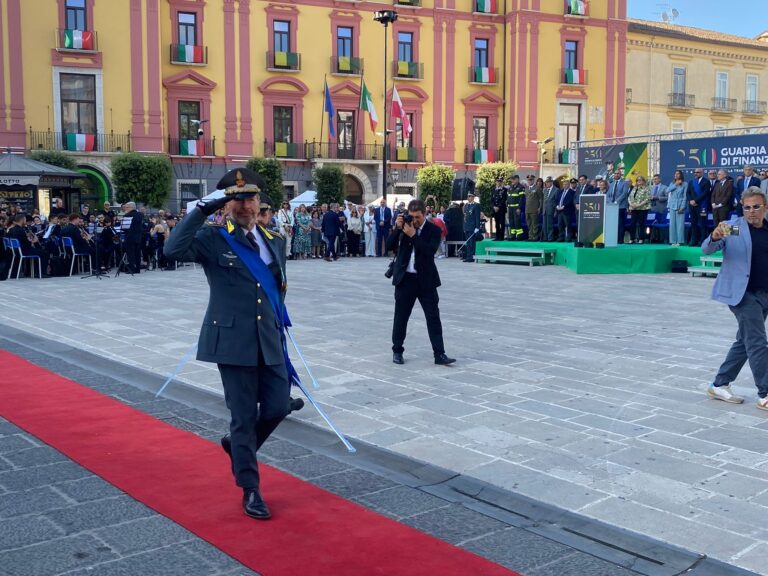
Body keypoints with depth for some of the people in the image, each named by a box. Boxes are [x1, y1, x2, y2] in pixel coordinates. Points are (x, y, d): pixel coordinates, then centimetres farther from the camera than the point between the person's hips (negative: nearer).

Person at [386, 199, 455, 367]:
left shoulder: (433, 230, -4)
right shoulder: (403, 226, 3)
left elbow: (430, 250, -19)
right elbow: (389, 246, -5)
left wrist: (413, 235, -23)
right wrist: (397, 228, -16)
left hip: (426, 280, -1)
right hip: (405, 278, 2)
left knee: (433, 317, -1)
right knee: (401, 316, 9)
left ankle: (439, 354, 1)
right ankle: (397, 351, 22)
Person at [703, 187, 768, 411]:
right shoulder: (732, 227, -5)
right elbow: (706, 250, -13)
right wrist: (715, 237, -32)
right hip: (742, 293, -6)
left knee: (745, 342, 12)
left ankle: (720, 385, 23)